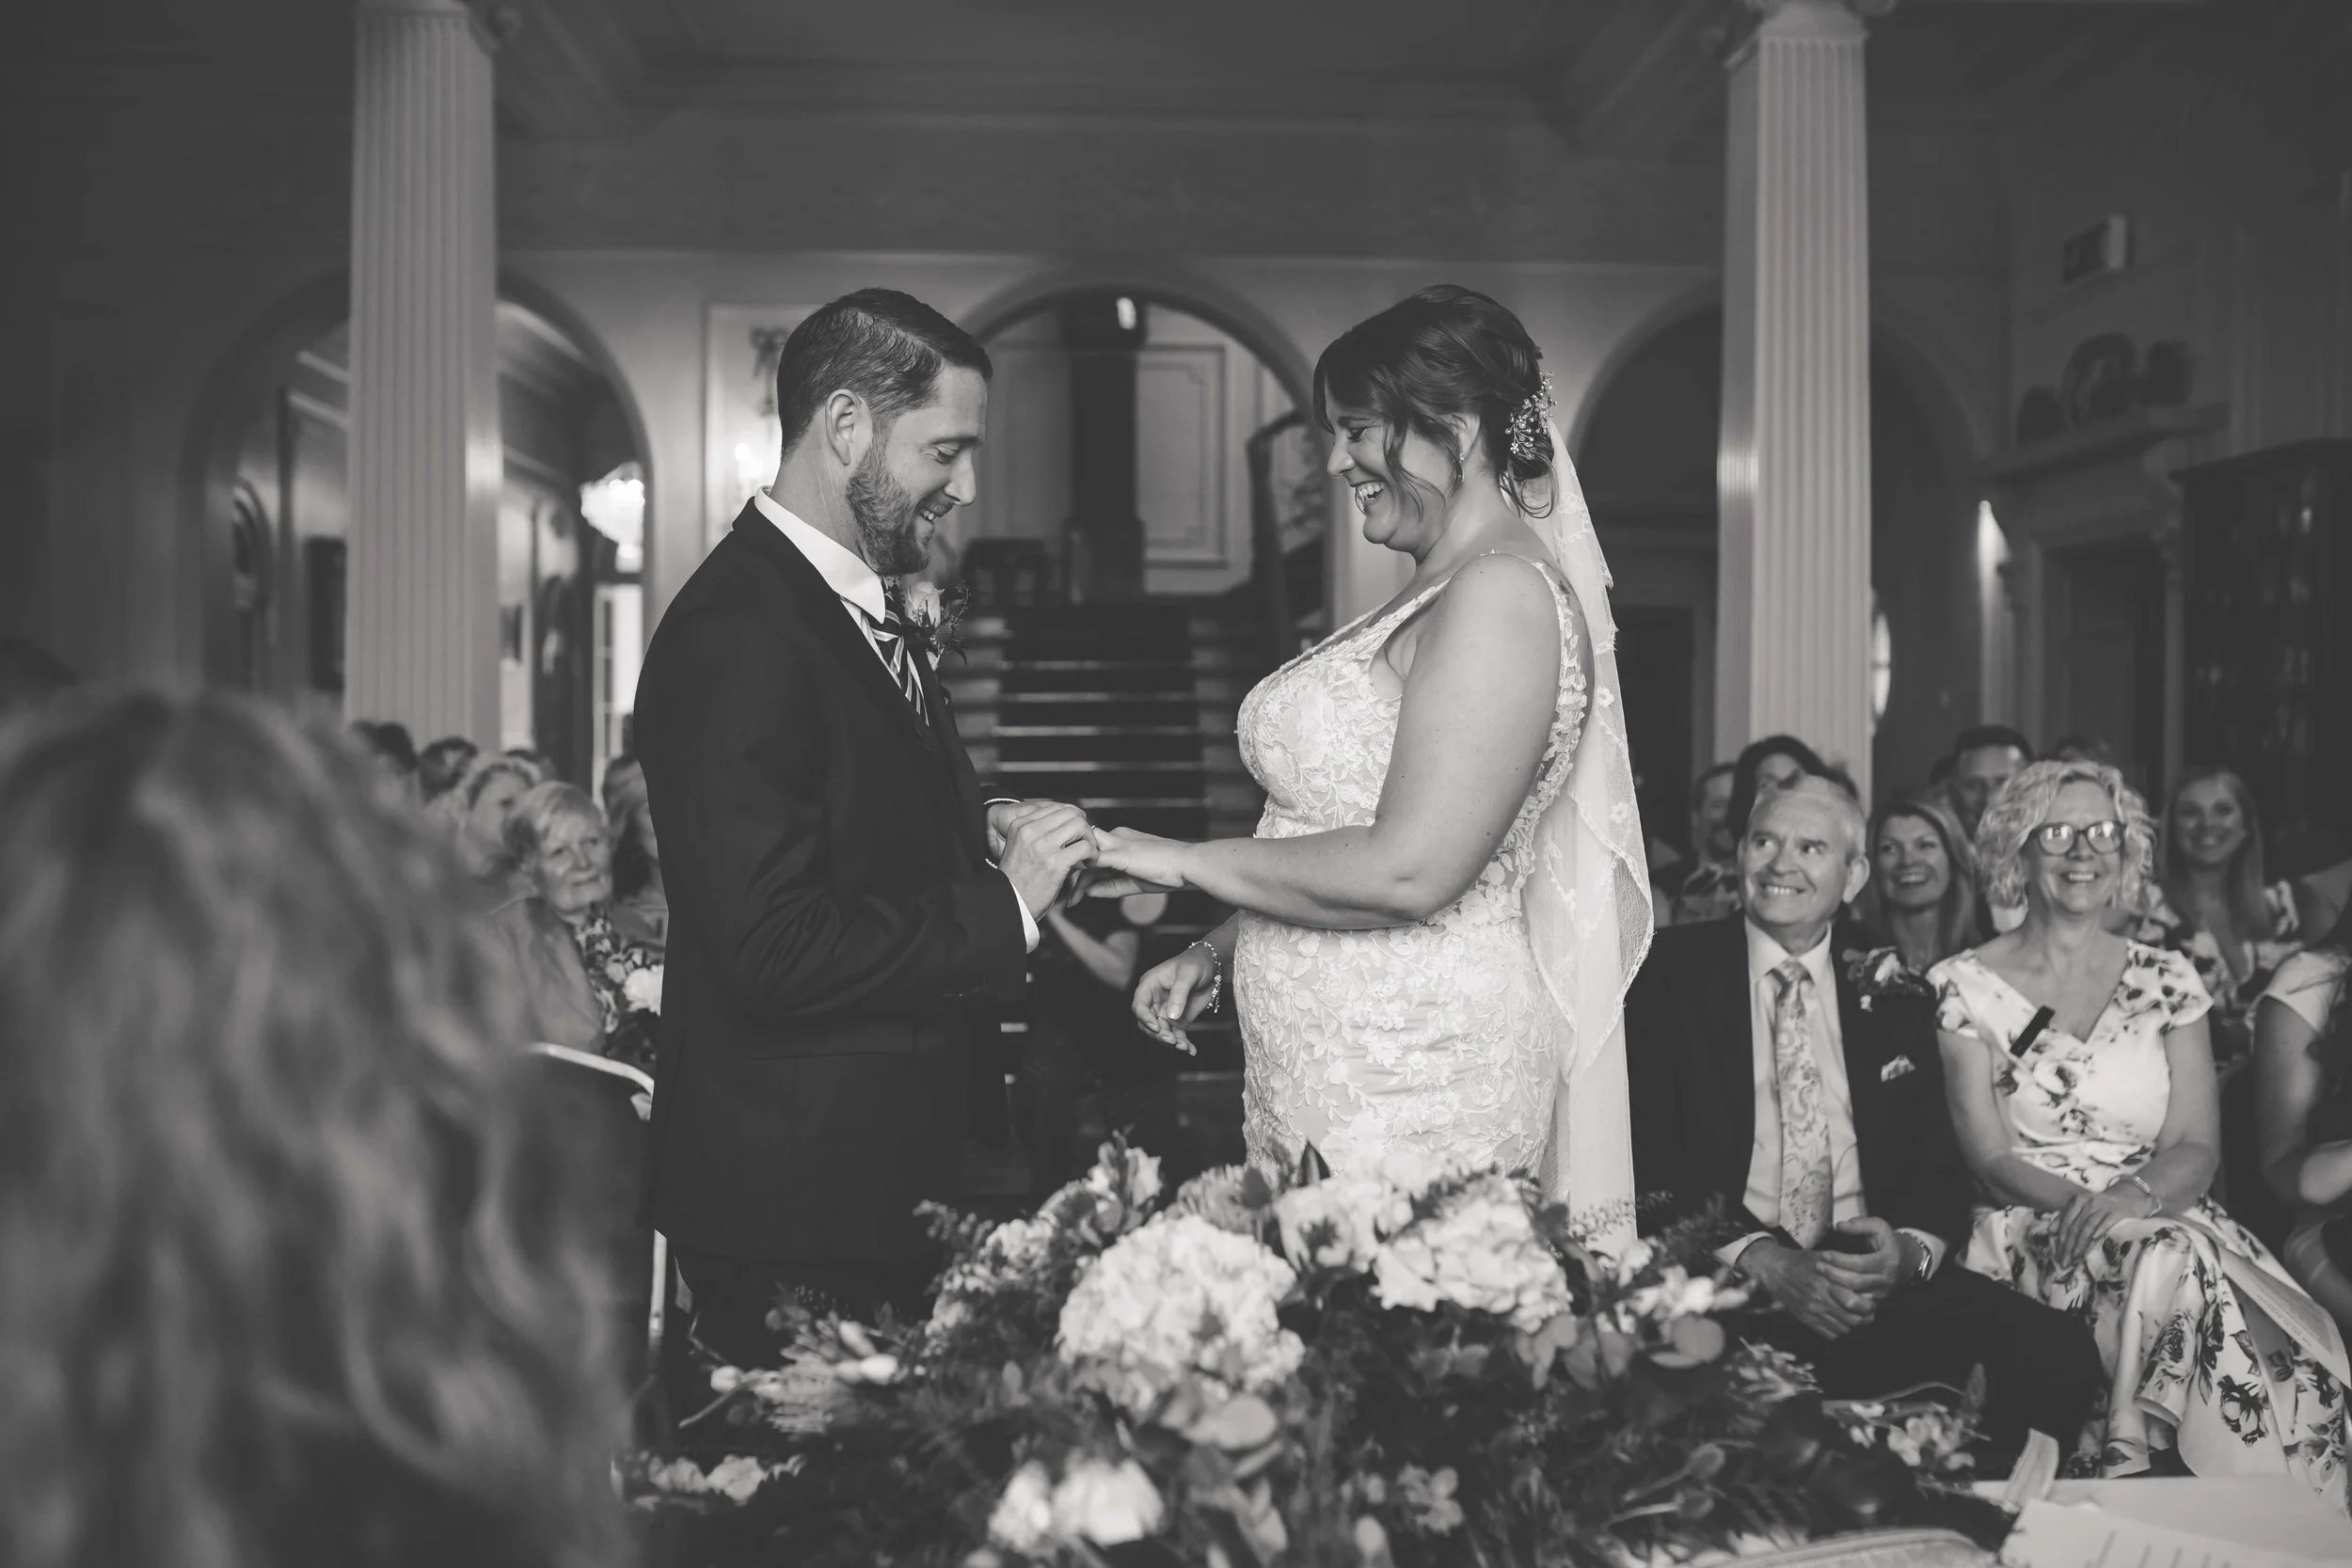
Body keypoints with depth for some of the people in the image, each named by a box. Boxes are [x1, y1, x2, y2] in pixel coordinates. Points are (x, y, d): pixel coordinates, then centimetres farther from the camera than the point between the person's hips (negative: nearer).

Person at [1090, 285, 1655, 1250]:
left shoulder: (1504, 593, -14)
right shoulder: (1428, 598, 16)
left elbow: (1406, 872, -22)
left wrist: (1188, 862, -12)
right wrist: (1217, 951, 12)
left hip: (1417, 1087, -9)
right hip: (1320, 1071, 9)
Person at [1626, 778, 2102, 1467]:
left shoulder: (1893, 996, 16)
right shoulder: (1670, 974, 5)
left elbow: (1941, 1162, 12)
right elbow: (1645, 1153, -3)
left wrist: (1909, 1249, -12)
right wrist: (1761, 1261, -17)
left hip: (1878, 1276, 4)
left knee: (2057, 1353, -20)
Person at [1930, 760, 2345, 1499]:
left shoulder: (2165, 979, 12)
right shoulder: (1965, 986, 4)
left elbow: (2197, 1145, 4)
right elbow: (1988, 1153, -3)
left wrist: (2138, 1194, -19)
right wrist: (2080, 1203, -22)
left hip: (2161, 1216, 2)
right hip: (2031, 1235, -2)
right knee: (2170, 1259, -32)